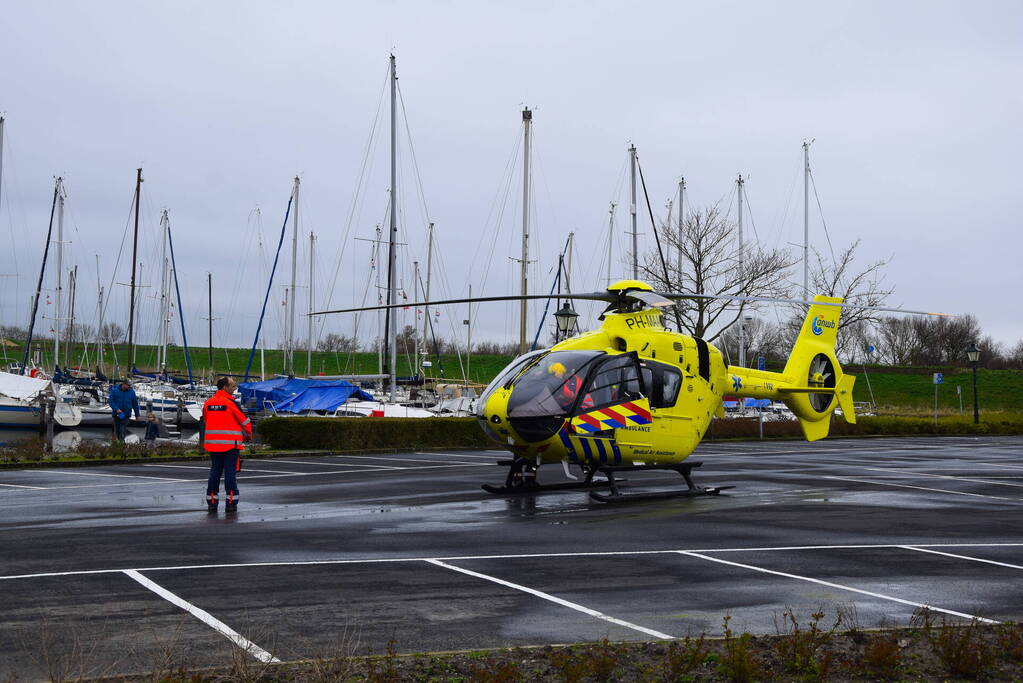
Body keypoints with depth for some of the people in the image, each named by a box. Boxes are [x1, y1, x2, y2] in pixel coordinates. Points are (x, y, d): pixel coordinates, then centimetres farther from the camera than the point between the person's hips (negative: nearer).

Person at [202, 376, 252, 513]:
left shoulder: (207, 403, 7)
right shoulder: (231, 403, -11)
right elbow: (245, 421, -5)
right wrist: (248, 435, 13)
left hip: (213, 443, 5)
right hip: (231, 444, -5)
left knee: (214, 472, 10)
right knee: (230, 472, 0)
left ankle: (211, 502, 11)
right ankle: (231, 502, 1)